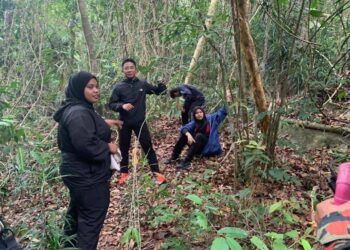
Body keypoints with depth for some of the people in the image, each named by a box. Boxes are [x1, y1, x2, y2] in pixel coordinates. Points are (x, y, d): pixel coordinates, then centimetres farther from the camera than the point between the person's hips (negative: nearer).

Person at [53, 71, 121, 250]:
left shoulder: (76, 109, 9)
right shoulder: (79, 113, -25)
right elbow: (86, 145, -35)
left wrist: (104, 123, 14)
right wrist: (108, 147, -20)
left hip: (78, 172, 11)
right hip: (87, 175, -11)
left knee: (77, 211, 25)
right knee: (92, 217, 0)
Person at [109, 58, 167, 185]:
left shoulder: (142, 84, 0)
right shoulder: (118, 87, -4)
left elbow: (158, 91, 9)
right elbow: (111, 104, -2)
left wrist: (161, 84, -12)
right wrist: (121, 106, -22)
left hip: (140, 121, 0)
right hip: (125, 123, 0)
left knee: (148, 146, 0)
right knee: (124, 148, 10)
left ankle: (156, 172, 7)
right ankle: (124, 173, 26)